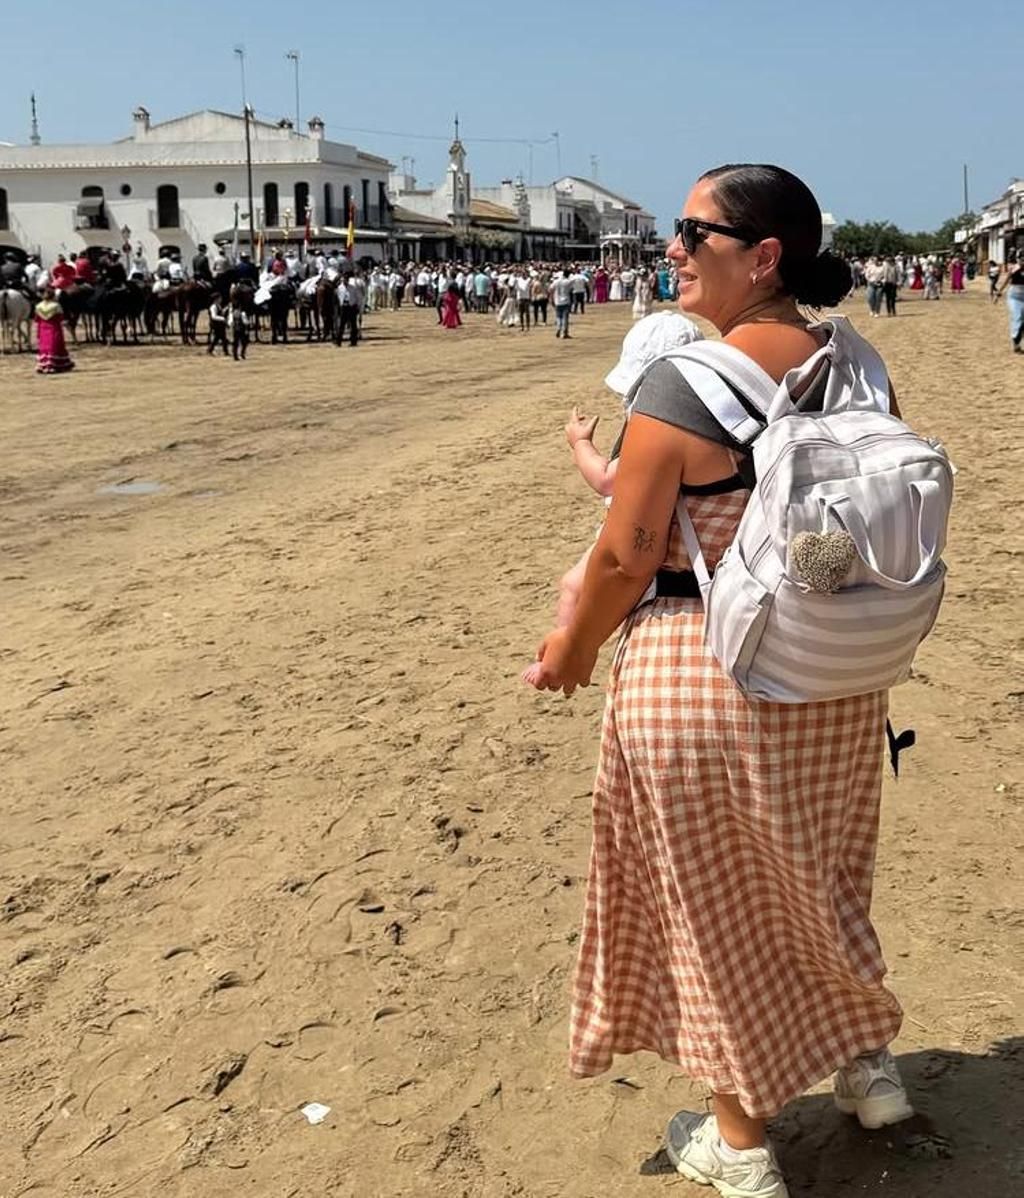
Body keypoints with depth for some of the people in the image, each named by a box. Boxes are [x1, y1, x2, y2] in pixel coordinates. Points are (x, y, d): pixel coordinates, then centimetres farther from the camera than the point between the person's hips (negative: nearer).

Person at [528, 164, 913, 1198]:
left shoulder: (681, 380, -20)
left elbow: (629, 551, -18)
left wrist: (575, 642, -1)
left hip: (698, 674, -6)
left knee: (716, 902, 12)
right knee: (812, 876, 27)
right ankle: (867, 1062, 46)